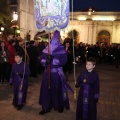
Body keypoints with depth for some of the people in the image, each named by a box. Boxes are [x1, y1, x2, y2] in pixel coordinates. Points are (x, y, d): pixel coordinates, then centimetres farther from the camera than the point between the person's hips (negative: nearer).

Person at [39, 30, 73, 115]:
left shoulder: (62, 49, -2)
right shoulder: (47, 49, 7)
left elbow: (63, 60, -14)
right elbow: (41, 59, 2)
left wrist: (53, 59, -23)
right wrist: (46, 60, -19)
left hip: (57, 73, -3)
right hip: (48, 72, 3)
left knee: (58, 89, 6)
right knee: (46, 88, 3)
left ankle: (60, 106, 24)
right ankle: (46, 107, 13)